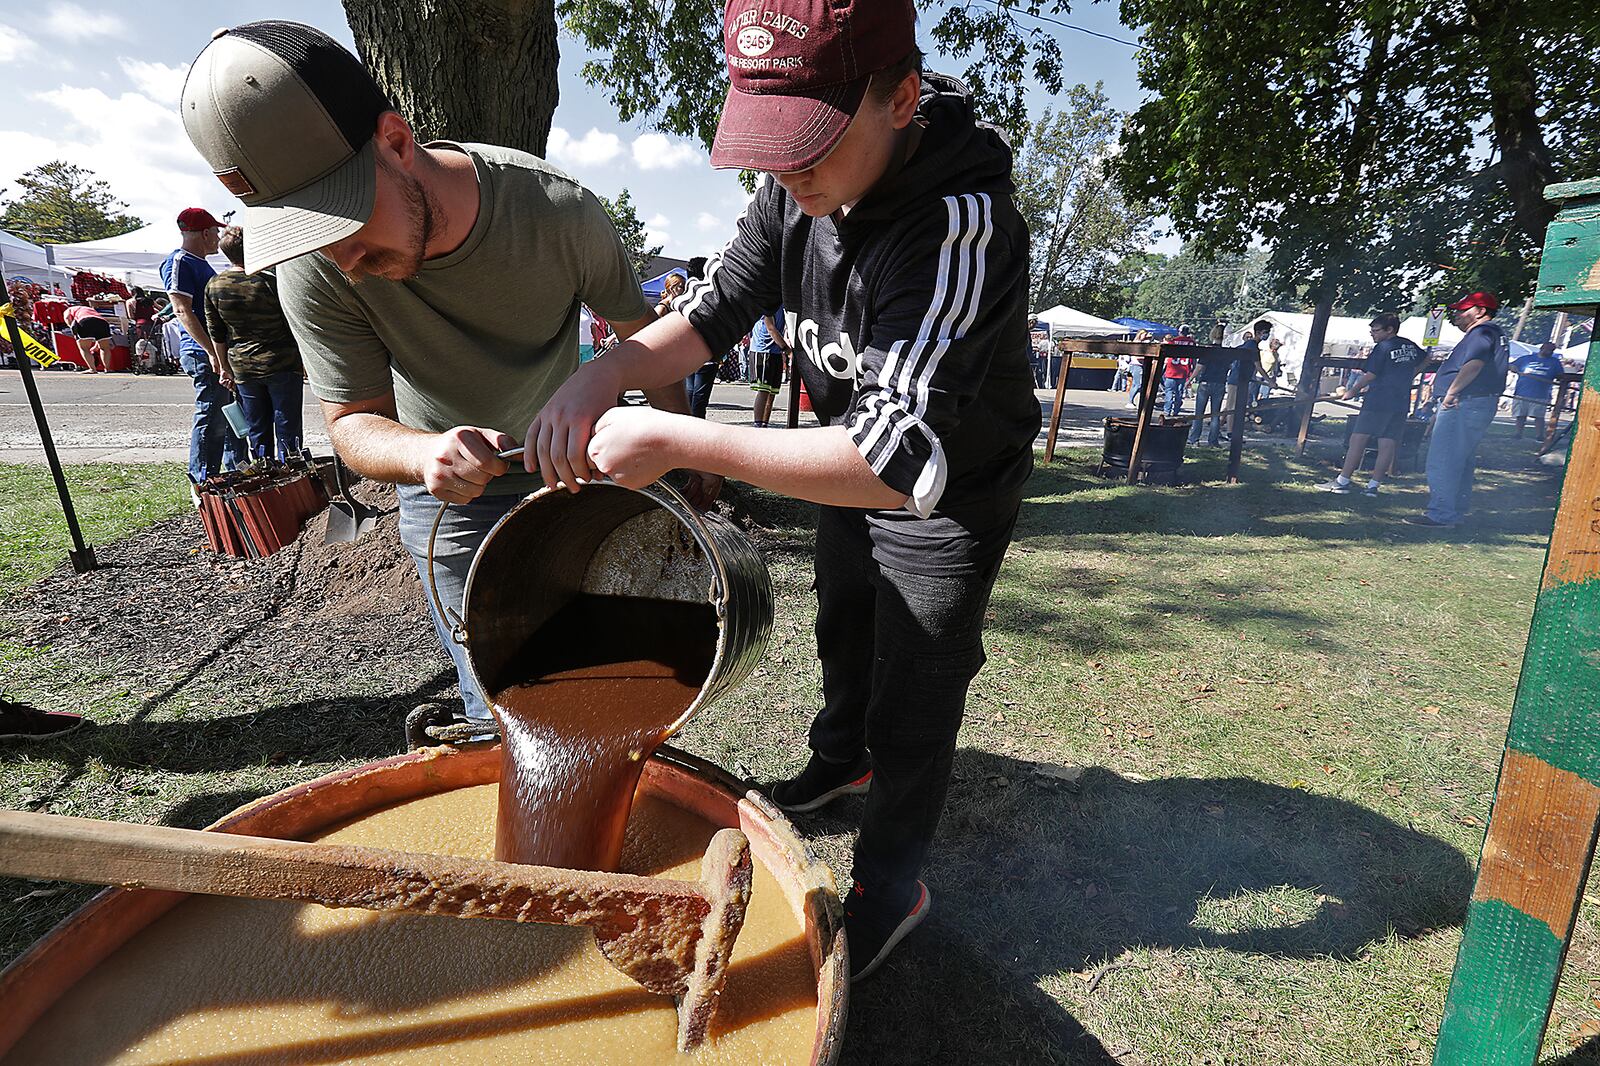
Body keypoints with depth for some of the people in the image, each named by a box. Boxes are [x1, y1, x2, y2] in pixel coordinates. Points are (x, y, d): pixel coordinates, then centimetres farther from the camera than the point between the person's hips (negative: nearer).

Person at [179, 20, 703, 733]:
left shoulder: (559, 209, -25)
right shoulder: (316, 272, -22)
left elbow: (640, 330, -9)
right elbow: (354, 422, -15)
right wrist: (427, 454, -38)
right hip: (448, 494, -1)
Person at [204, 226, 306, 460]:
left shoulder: (213, 286, 2)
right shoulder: (268, 282, -12)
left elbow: (216, 334, 9)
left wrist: (225, 368, 18)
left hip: (242, 368, 5)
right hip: (281, 364, -4)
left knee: (257, 432, 12)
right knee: (287, 431, 0)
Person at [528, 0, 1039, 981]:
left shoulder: (962, 228, -37)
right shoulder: (800, 186, -13)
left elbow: (902, 459, -45)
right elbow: (715, 309, -7)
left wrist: (678, 442, -45)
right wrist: (605, 373, -26)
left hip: (953, 496, -7)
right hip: (853, 470, 7)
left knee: (912, 695, 4)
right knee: (844, 631, 25)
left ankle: (891, 882, 30)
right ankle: (843, 758, 54)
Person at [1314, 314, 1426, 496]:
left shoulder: (1383, 347, -8)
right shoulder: (1410, 346, 14)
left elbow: (1369, 376, -9)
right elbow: (1425, 360, 32)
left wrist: (1350, 392, 1)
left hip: (1378, 401, -7)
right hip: (1401, 403, 7)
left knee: (1358, 440, -4)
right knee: (1388, 445, 3)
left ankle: (1343, 481, -5)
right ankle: (1373, 486, 3)